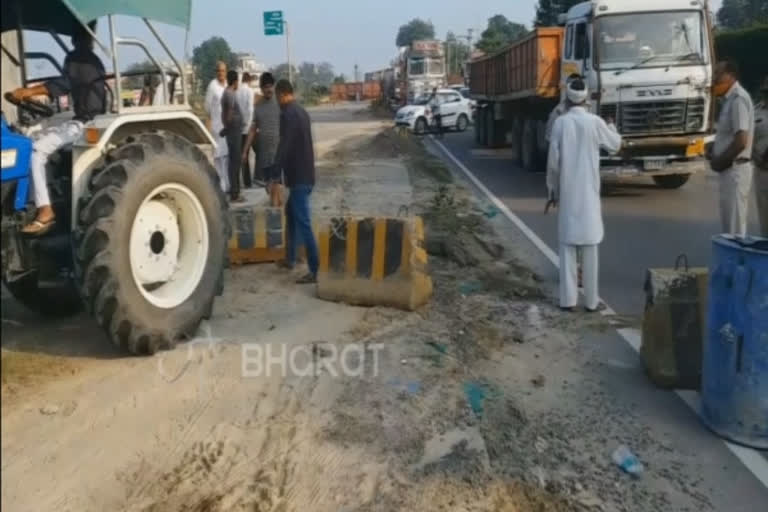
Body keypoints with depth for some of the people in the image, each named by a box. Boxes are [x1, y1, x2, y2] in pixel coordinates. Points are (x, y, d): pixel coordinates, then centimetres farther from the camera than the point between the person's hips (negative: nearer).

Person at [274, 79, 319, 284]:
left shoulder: (288, 114, -14)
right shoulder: (301, 112, 15)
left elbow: (284, 146, -21)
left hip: (299, 176, -10)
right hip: (305, 173, 10)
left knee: (303, 223, -10)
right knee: (290, 213, 23)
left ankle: (316, 271, -10)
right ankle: (290, 258, 33)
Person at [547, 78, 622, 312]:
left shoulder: (560, 122, -4)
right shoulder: (595, 122, -4)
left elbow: (553, 161, -5)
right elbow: (615, 145, 12)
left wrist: (552, 188, 9)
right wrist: (612, 127, 33)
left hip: (567, 192, 0)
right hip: (589, 192, 0)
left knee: (567, 245, 5)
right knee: (590, 246, 5)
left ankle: (568, 299, 6)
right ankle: (591, 300, 9)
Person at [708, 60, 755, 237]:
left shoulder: (738, 99, -18)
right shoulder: (730, 99, 12)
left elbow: (741, 141, -24)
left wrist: (720, 161, -13)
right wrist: (714, 151, 9)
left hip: (735, 168, -10)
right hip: (731, 168, 10)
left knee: (735, 224, -3)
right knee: (730, 220, 16)